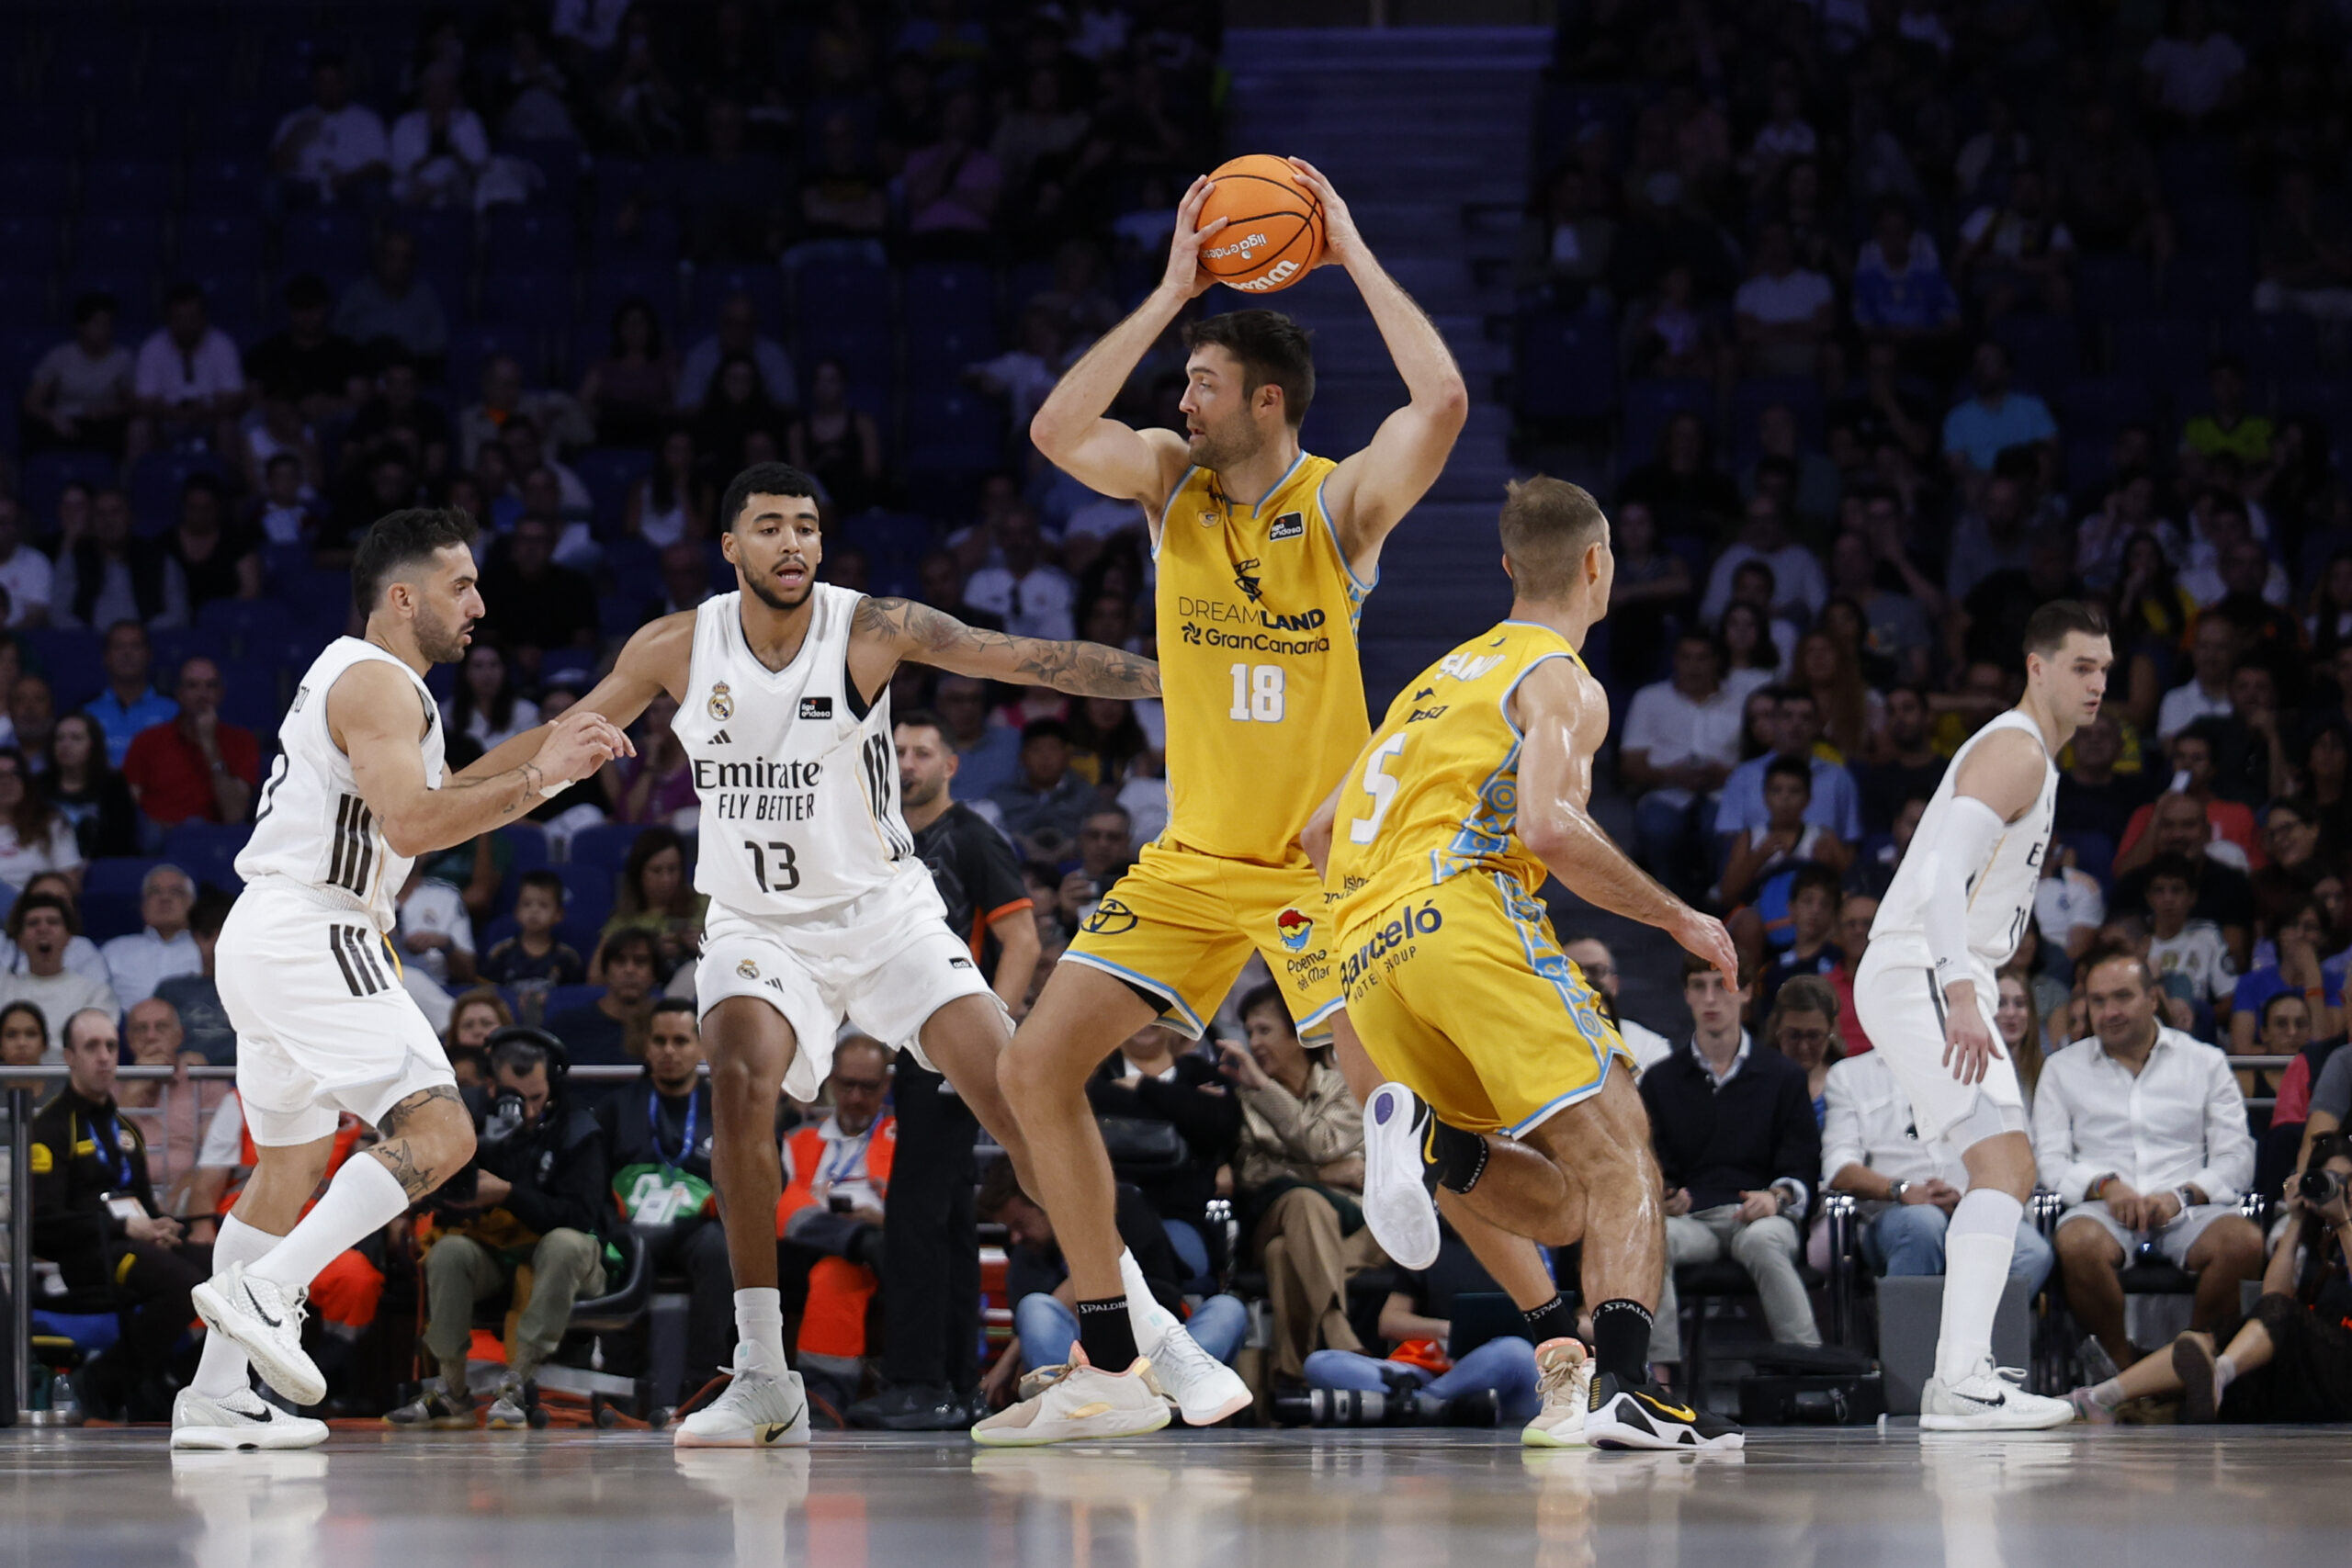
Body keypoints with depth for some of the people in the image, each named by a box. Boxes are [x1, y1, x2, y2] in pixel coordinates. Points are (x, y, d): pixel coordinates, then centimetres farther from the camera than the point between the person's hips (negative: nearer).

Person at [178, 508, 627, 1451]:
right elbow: (410, 824, -23)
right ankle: (264, 1291, -25)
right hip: (310, 938, -11)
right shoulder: (379, 684, -11)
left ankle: (215, 1397, 18)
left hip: (263, 940, 11)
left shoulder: (350, 676, 22)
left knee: (289, 1166, 17)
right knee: (438, 1132, -18)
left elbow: (424, 800, 32)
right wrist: (536, 779, -21)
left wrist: (542, 754, 23)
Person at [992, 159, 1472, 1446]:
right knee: (1036, 1068, -1)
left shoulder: (1342, 503, -11)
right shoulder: (1173, 481, 1)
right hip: (1194, 857, 5)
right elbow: (1057, 430, -17)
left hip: (1324, 860, -5)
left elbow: (1441, 402, -29)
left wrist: (1355, 255, -20)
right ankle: (1115, 1368, 7)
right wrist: (1173, 290, -16)